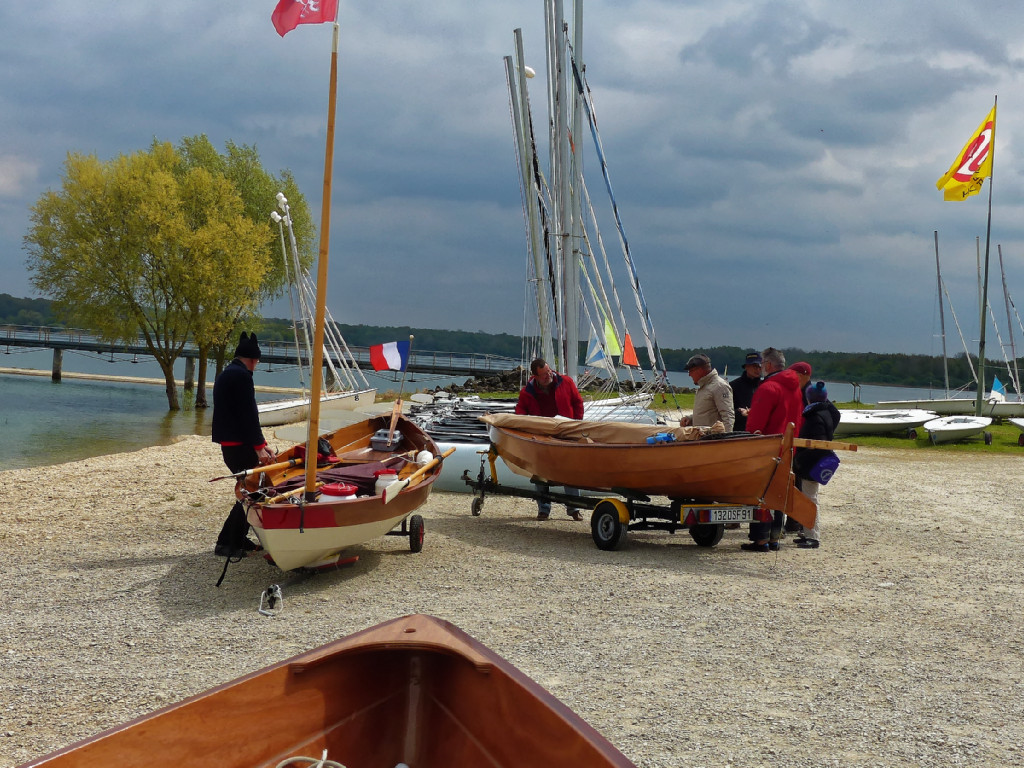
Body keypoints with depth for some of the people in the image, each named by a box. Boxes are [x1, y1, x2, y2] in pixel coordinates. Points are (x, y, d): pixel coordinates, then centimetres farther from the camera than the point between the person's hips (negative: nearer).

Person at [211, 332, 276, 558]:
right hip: (239, 444, -10)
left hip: (228, 443, 10)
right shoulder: (242, 375, -12)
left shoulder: (226, 374, 21)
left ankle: (239, 539, 18)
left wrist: (260, 444, 19)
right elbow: (248, 414, -17)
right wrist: (259, 446, -14)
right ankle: (227, 543, -4)